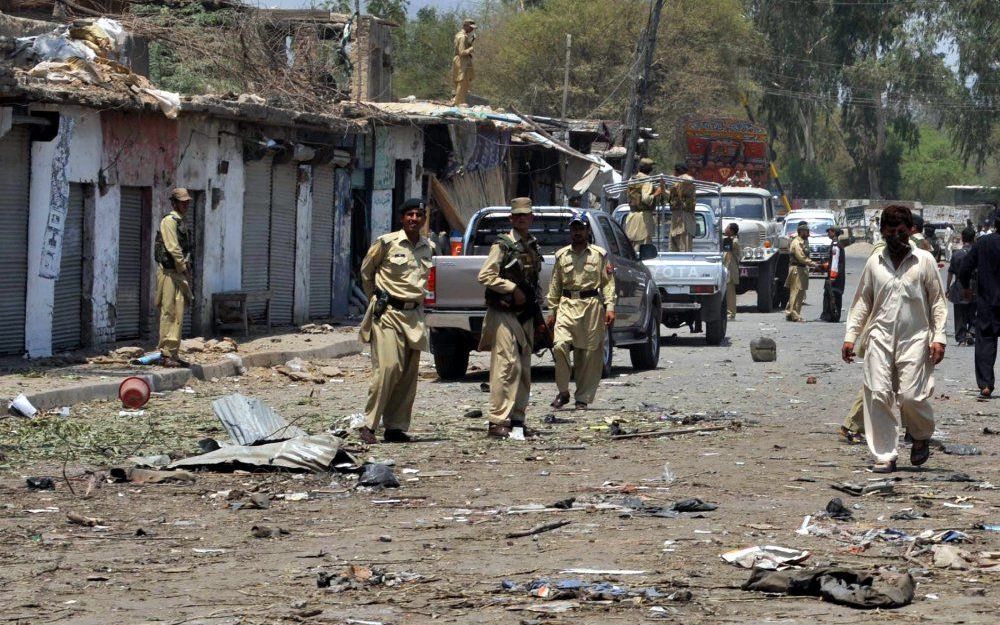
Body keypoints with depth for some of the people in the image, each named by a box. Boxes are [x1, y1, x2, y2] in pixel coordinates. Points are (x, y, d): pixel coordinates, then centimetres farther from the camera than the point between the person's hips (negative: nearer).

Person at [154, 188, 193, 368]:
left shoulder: (181, 222, 19)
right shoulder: (169, 221, -10)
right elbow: (173, 248, -18)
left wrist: (187, 273, 13)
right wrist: (184, 267, -11)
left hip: (180, 273, 10)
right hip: (169, 272, -10)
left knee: (178, 314, 11)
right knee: (169, 313, -9)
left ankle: (173, 353, 15)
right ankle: (166, 354, -9)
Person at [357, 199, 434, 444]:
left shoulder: (428, 248, 11)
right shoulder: (386, 242, -4)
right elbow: (366, 271, 8)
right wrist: (376, 297, 11)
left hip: (414, 314, 6)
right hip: (388, 313, -6)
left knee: (409, 374, 3)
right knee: (388, 368, -15)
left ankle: (396, 428, 9)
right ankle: (369, 424, -10)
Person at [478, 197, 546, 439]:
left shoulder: (533, 247, 17)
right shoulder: (503, 245, -6)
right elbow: (485, 276, -15)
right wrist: (513, 289, -16)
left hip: (525, 316, 8)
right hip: (504, 313, -8)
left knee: (524, 369, 8)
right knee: (507, 365, -15)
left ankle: (517, 420, 14)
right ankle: (498, 422, -16)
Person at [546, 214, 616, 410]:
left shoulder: (599, 254, 7)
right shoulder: (561, 255, 13)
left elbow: (608, 283, 4)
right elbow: (555, 285, 15)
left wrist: (610, 307, -6)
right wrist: (552, 311, 10)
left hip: (592, 305, -1)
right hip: (567, 305, 1)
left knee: (590, 354, -1)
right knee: (560, 345, -18)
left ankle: (583, 398, 8)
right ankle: (563, 392, -6)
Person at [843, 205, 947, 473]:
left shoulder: (924, 261, 4)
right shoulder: (874, 262, 10)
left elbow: (937, 302, 5)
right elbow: (862, 302, 16)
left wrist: (938, 337, -3)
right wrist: (851, 336, 9)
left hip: (914, 339, -2)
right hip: (880, 337, 2)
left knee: (911, 396, -11)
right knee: (878, 396, -7)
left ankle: (922, 436, 21)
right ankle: (884, 455, 0)